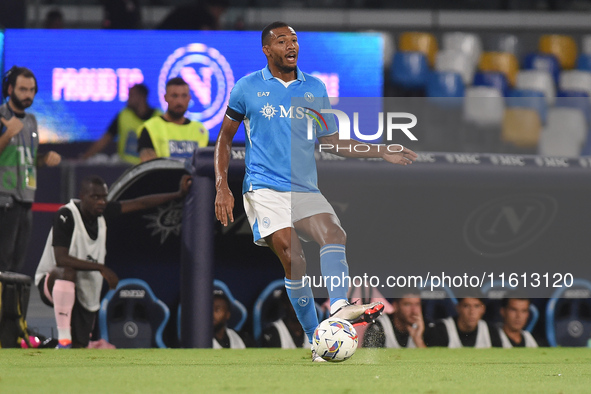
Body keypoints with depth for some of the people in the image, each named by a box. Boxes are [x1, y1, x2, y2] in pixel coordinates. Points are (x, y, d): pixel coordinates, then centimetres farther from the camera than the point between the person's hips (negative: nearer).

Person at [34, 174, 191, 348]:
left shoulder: (102, 212, -1)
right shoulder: (66, 216, -21)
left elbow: (139, 204, 7)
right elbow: (61, 259, -29)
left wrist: (179, 194, 5)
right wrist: (100, 268, -30)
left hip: (85, 294, 7)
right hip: (53, 285, -7)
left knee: (80, 347, 4)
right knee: (67, 271, -41)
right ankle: (63, 340, -39)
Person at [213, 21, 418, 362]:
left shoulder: (315, 89, 13)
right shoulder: (248, 88, 5)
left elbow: (334, 141, 20)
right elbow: (225, 139, 13)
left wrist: (382, 153, 9)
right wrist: (222, 186, 1)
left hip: (306, 190, 3)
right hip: (265, 189, -3)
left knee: (334, 232, -28)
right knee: (292, 256, -24)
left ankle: (340, 306, -48)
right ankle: (317, 341, -20)